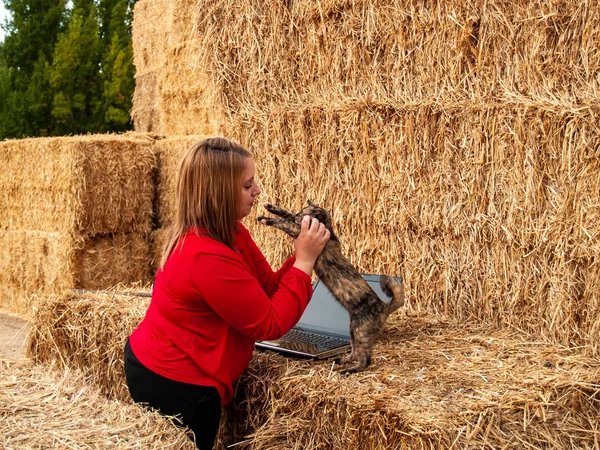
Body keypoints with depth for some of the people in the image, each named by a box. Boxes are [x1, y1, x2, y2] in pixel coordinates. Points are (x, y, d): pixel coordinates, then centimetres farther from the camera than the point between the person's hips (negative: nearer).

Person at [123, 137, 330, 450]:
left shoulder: (228, 232, 0)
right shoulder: (208, 257, -30)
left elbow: (266, 290, 1)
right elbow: (271, 324, -23)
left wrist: (302, 255, -11)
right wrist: (305, 261, -21)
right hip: (174, 386, -10)